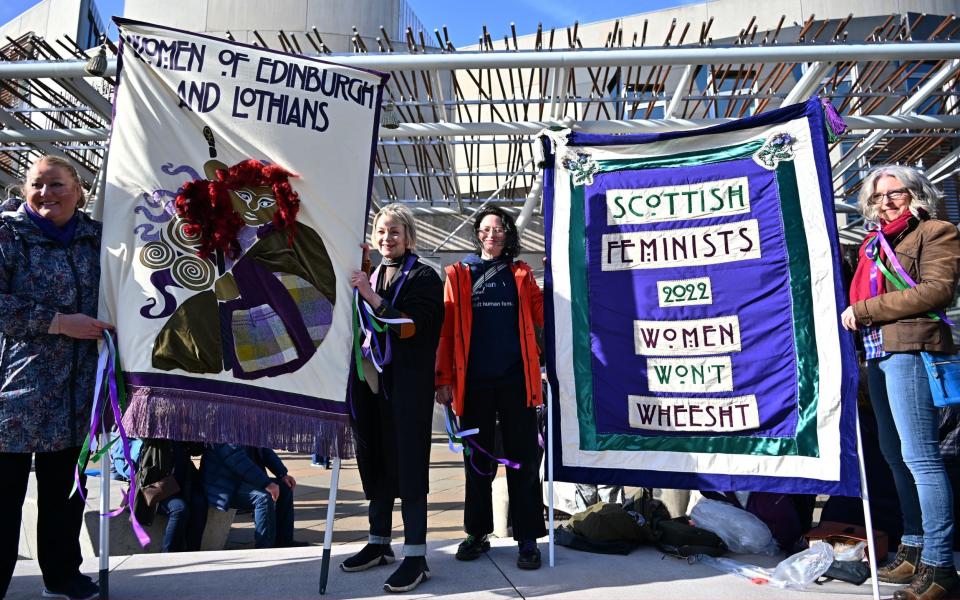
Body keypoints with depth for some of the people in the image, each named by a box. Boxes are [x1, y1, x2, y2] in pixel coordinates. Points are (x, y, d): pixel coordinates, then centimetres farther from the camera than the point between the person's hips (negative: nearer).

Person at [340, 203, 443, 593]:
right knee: (374, 461, 13)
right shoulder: (368, 275, 16)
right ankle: (379, 543, 27)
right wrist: (356, 291, 6)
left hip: (408, 384, -6)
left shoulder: (423, 277, -2)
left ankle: (416, 555, 4)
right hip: (371, 380, 6)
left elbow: (410, 326, -15)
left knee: (408, 463, -4)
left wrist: (371, 296, -20)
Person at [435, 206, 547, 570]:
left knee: (522, 459, 4)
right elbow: (447, 330, 1)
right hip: (474, 383, 0)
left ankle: (528, 538, 13)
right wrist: (444, 379, -4)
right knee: (477, 460, 11)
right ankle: (477, 533, 24)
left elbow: (544, 316, 2)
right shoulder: (459, 274, 7)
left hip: (516, 381, 0)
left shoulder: (520, 274, 11)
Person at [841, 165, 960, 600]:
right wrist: (853, 313, 3)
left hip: (910, 350, -8)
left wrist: (864, 310, -14)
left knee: (919, 456, -9)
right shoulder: (874, 243, 20)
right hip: (877, 353, 8)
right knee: (895, 454, 12)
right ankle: (913, 548, 23)